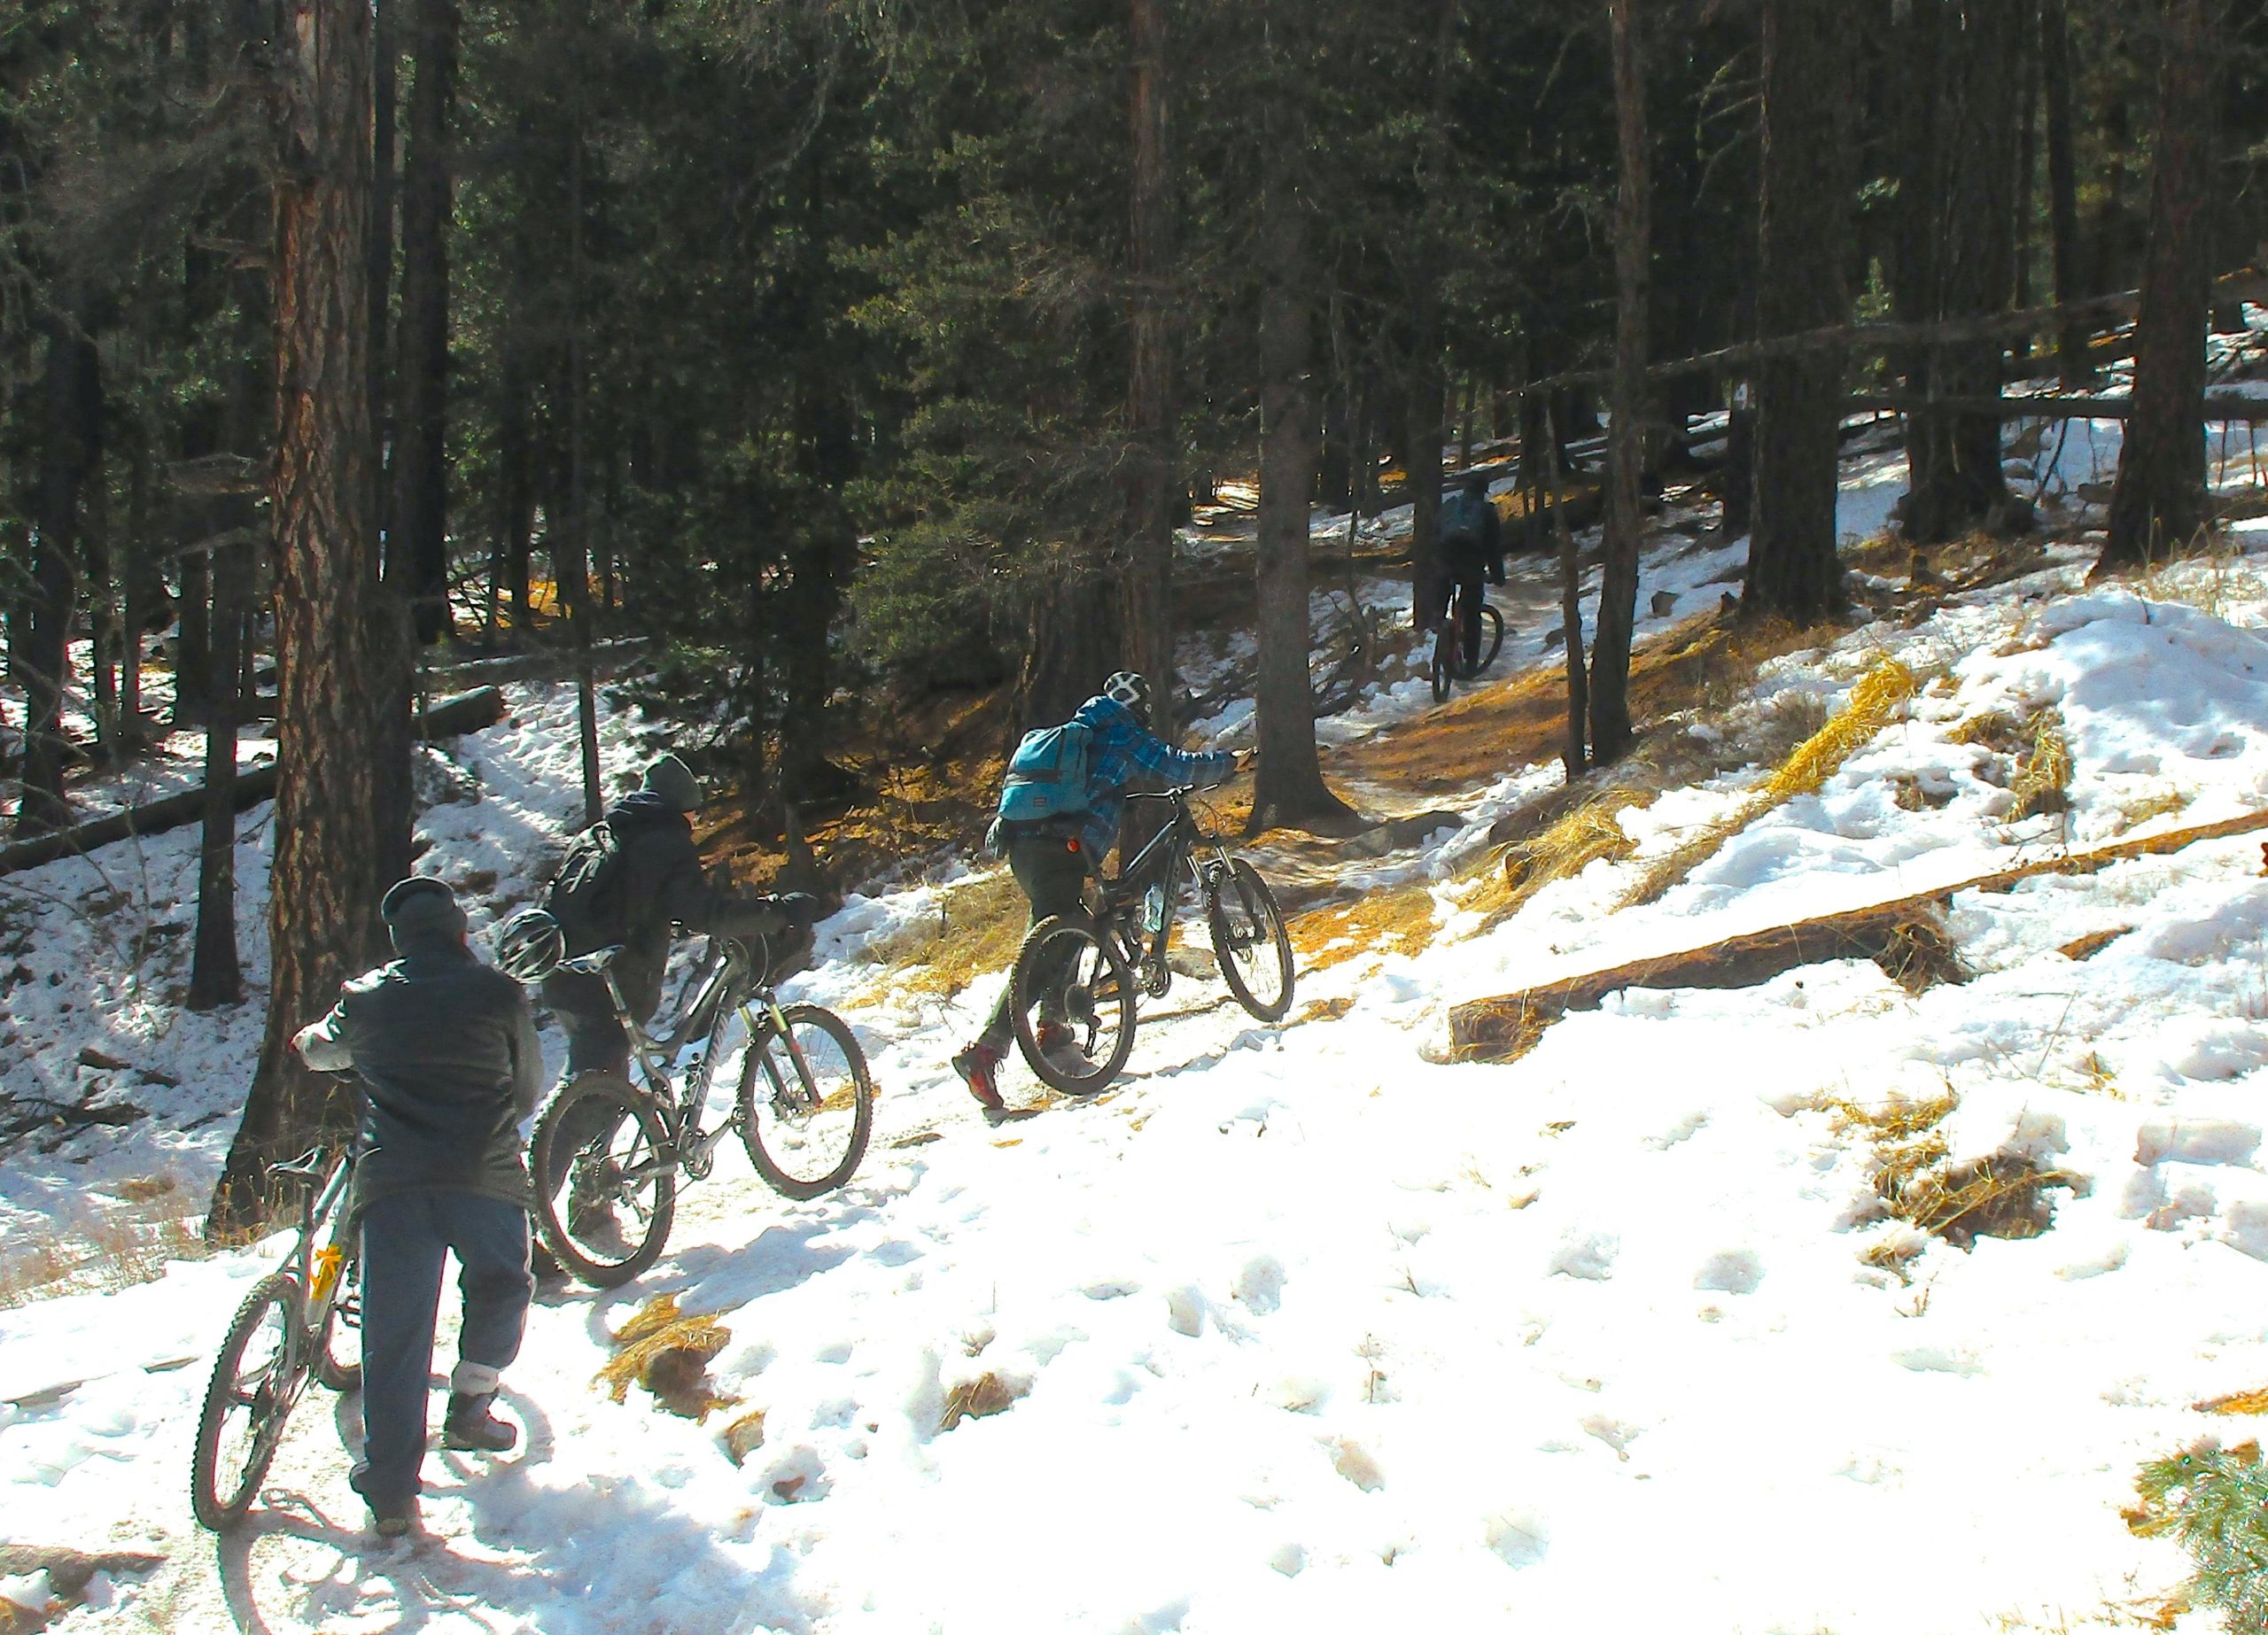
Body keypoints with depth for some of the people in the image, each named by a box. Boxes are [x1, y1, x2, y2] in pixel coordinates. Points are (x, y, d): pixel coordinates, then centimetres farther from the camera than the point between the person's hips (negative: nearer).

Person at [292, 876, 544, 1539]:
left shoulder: (368, 998, 13)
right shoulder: (499, 993, 6)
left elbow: (318, 1050, 33)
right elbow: (529, 1088, 14)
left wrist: (311, 1038, 57)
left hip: (391, 1183, 1)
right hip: (485, 1178, -1)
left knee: (394, 1334, 4)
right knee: (501, 1289, 27)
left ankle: (391, 1494, 4)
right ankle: (471, 1407, 25)